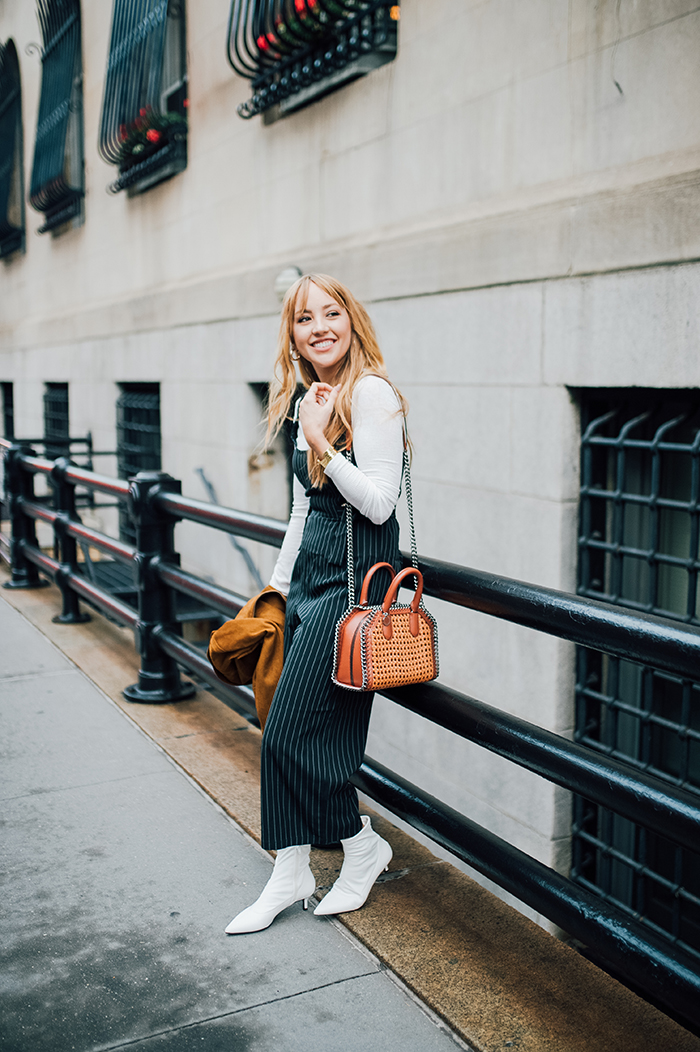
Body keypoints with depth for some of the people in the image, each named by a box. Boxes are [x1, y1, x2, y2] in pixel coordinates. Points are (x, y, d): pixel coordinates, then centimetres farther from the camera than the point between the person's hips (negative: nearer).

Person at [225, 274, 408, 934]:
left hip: (356, 573, -8)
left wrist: (321, 445, -23)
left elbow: (378, 503, -17)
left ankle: (362, 845, 17)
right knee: (316, 730, 10)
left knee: (289, 731, -5)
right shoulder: (309, 401, 14)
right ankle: (290, 874, 20)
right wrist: (279, 582, 23)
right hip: (312, 571, 8)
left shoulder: (371, 394, -12)